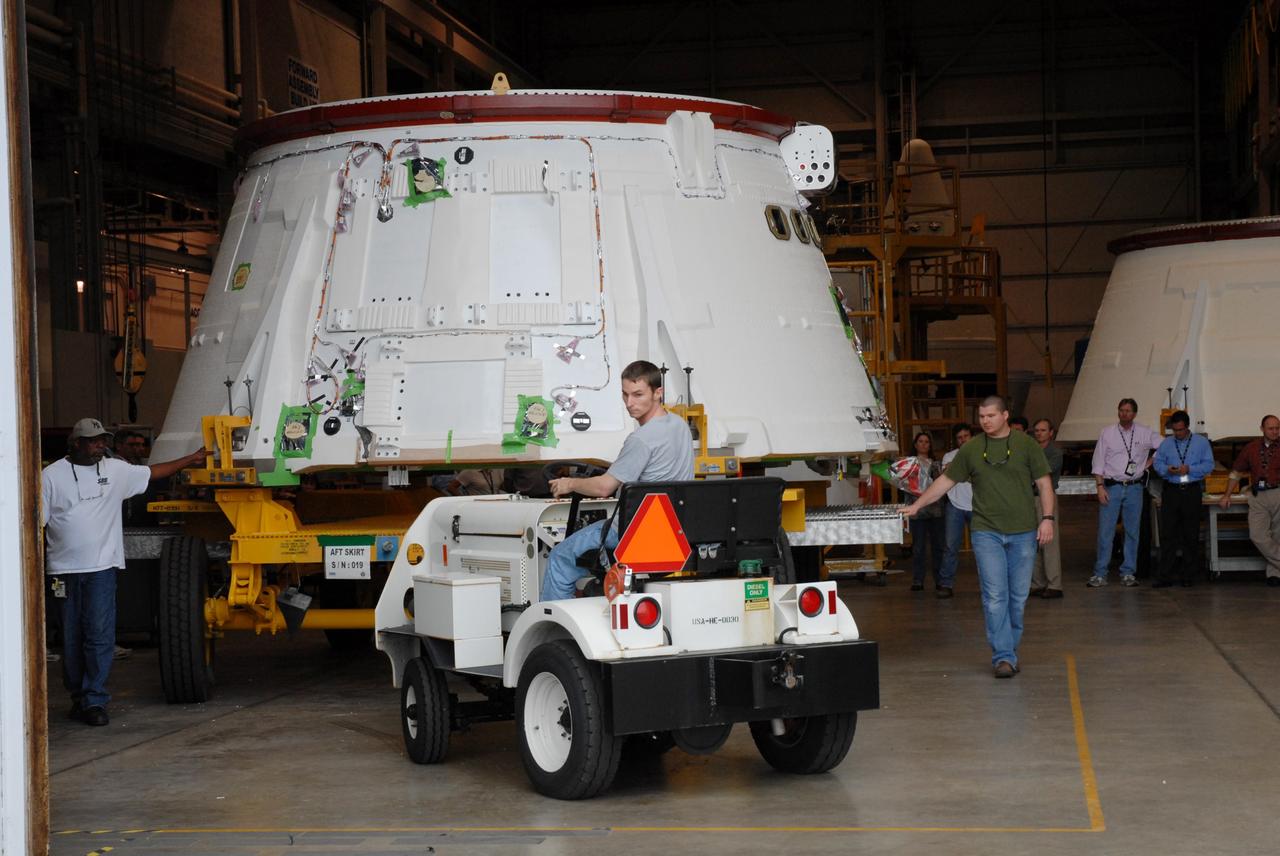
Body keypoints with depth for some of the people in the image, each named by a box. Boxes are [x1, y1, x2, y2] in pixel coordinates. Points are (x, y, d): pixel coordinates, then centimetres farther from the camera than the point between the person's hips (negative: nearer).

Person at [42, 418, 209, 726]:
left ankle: (94, 701, -5)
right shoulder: (52, 475, 2)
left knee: (100, 635, -8)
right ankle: (78, 697, 17)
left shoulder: (115, 470, 10)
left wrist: (191, 459, 23)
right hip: (64, 570, -1)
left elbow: (152, 473, 23)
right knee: (71, 639, 5)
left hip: (101, 567, 1)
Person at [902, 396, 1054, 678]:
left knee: (1018, 597, 6)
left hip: (1023, 532, 0)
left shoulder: (1026, 445, 3)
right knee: (995, 597, -8)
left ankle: (1009, 651, 18)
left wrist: (1047, 518, -6)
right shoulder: (971, 449, 6)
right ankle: (1003, 657, -7)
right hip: (987, 532, 0)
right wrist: (916, 506, 8)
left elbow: (1044, 483, 4)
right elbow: (946, 480, 12)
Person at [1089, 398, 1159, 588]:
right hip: (1112, 486, -2)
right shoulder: (1107, 433, 3)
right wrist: (1100, 487, -7)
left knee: (1133, 531, 4)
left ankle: (1128, 573, 11)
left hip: (1134, 487, 2)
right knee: (1105, 531, -6)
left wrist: (1149, 462, 6)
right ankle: (1100, 574, -3)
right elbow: (1098, 462, 1)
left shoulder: (1145, 433, 6)